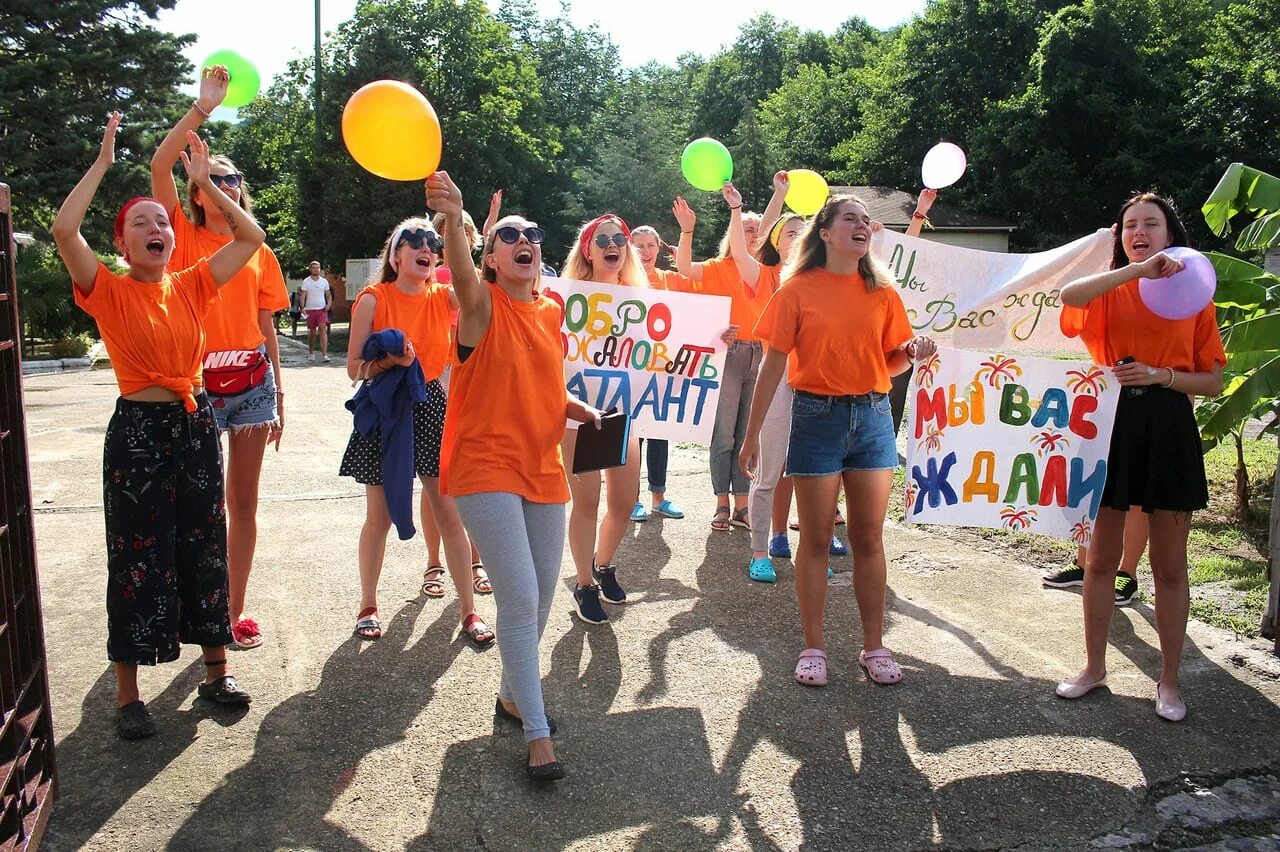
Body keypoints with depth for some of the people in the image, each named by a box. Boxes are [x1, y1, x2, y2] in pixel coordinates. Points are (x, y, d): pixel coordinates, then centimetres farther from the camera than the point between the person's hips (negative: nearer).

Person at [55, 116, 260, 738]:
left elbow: (250, 237, 8)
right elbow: (63, 230, -21)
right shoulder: (109, 292, -5)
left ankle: (216, 671, 25)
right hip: (138, 429, -4)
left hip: (196, 423, 4)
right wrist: (102, 162, -14)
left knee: (204, 548, 11)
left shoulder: (192, 286, 7)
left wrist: (205, 182, 5)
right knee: (137, 559, 2)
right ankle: (127, 696, 16)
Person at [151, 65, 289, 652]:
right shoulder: (184, 236, 4)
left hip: (251, 380, 3)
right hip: (196, 379, -2)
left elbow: (267, 328, 12)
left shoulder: (259, 251, 12)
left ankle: (235, 611, 16)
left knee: (243, 500, 7)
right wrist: (202, 108, -14)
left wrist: (279, 394, 9)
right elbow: (159, 166, -11)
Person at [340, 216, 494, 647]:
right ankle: (368, 606, 27)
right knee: (380, 516, 7)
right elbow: (354, 368, -7)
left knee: (450, 514, 0)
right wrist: (391, 360, -24)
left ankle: (469, 611, 9)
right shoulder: (374, 299, -5)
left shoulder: (443, 297, 4)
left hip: (430, 406, 2)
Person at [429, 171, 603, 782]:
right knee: (520, 598, -10)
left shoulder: (551, 312, 9)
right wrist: (452, 217, -52)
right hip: (486, 467, -6)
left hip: (543, 468, 7)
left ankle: (513, 695, 38)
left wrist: (577, 409, 1)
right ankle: (537, 734, 4)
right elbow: (461, 273, -33)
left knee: (541, 595, 14)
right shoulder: (483, 304, -8)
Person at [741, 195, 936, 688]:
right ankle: (813, 648, 15)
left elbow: (890, 362, 13)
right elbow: (774, 364, -2)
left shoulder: (882, 291, 7)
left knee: (869, 538, 8)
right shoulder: (799, 289, -3)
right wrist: (752, 434, -4)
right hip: (817, 416, -3)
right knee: (816, 540, 4)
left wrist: (913, 353, -10)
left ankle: (874, 647, 19)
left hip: (873, 416, 3)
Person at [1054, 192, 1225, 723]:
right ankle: (1094, 666, 24)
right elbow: (1069, 295, -21)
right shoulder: (1108, 292, 6)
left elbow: (1213, 382, 4)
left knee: (1169, 565, 6)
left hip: (1168, 428, 0)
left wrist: (1161, 375, -12)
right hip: (1111, 424, 0)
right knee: (1101, 558, 8)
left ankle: (1169, 680, 20)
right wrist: (1138, 269, -24)